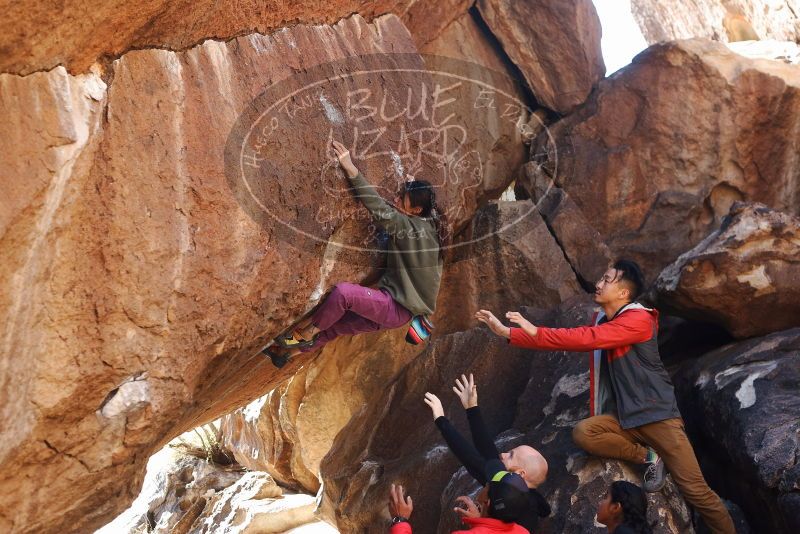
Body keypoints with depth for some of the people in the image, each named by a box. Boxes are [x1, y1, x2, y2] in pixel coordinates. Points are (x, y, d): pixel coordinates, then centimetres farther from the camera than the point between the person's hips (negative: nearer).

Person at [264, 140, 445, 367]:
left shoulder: (409, 226, -20)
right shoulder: (429, 225, 5)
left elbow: (378, 207, -26)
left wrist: (350, 168, -28)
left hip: (398, 307, -10)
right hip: (401, 304, 10)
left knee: (343, 292, -24)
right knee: (336, 322, 12)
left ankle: (306, 333, -3)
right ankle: (292, 350, 24)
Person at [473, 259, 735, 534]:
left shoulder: (639, 319, -15)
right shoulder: (600, 320, 11)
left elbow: (587, 339, -27)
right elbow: (571, 340, 6)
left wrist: (535, 331, -25)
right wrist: (506, 332, -2)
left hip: (657, 415, -6)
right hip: (624, 417, 6)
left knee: (694, 488, -7)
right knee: (582, 433, -23)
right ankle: (647, 457, -5)